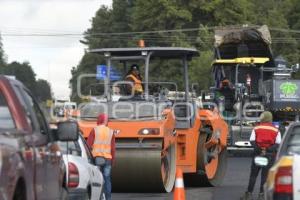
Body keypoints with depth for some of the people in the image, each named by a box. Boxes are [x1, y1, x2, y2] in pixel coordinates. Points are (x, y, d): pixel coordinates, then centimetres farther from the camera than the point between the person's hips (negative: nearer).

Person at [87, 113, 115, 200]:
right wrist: (113, 160, 12)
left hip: (96, 158, -3)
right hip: (107, 159, 3)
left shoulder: (94, 130, -1)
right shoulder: (111, 132, 6)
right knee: (107, 179, 5)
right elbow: (113, 148, 4)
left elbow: (89, 145, -6)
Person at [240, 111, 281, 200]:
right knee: (265, 175, 4)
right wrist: (269, 150, -12)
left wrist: (258, 150, -9)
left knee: (253, 174, 8)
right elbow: (278, 144, -5)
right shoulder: (276, 130, 5)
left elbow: (252, 141, -5)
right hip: (270, 155, 0)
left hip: (258, 153, 0)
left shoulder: (256, 128, 5)